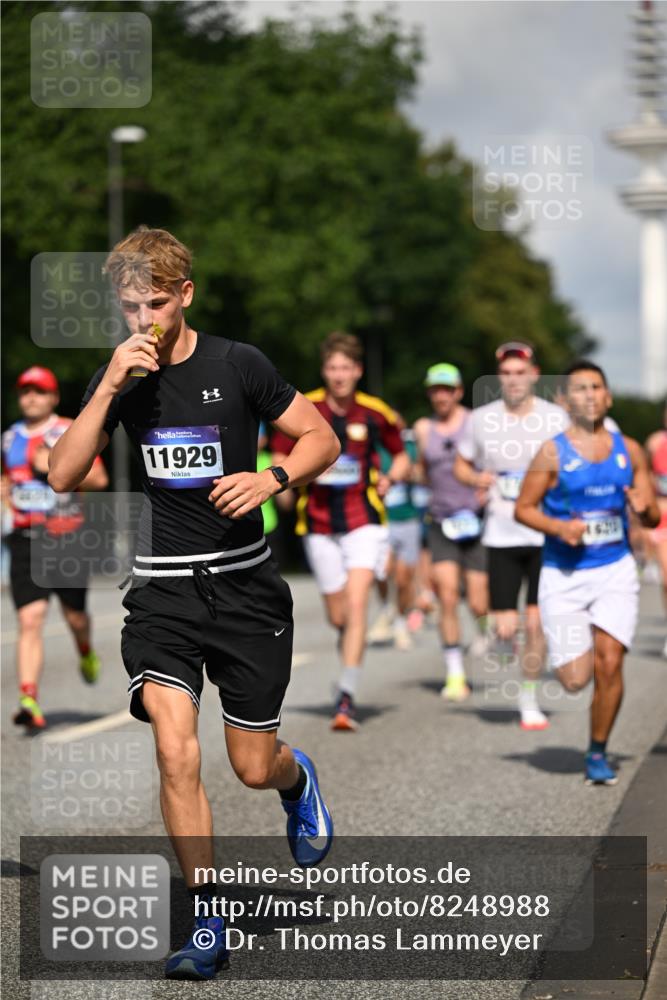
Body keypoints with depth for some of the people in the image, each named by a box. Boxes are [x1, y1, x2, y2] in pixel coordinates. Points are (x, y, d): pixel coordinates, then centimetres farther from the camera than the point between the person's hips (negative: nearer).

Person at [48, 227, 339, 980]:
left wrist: (272, 478, -17)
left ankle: (299, 781, 45)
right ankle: (209, 923, -3)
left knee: (254, 769, 6)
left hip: (245, 586, -1)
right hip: (163, 591, 1)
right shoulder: (121, 376, 2)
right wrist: (109, 388, -17)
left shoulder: (237, 365, -5)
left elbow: (322, 439, 2)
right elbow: (62, 476, -8)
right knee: (176, 754, -16)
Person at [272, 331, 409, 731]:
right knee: (338, 617, 7)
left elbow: (401, 457, 15)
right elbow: (279, 462, 7)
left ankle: (347, 697, -18)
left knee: (356, 605, -17)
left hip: (364, 521, -2)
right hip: (319, 525, 2)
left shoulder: (376, 413, 0)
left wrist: (390, 477, -7)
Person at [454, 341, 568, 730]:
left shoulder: (556, 417, -2)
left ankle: (530, 698, 14)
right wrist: (476, 478, -7)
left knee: (536, 623, -4)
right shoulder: (481, 419, 1)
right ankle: (505, 638, 33)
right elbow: (461, 465, 14)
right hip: (501, 536, 1)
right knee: (507, 626, -5)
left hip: (546, 534, 0)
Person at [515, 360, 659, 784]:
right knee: (576, 678, -4)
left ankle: (598, 752, 10)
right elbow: (523, 508, 0)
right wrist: (559, 528, -17)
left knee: (609, 664, -9)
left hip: (616, 571, 2)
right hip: (564, 575, -2)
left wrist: (644, 509, -14)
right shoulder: (553, 453, -4)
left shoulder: (629, 451, 5)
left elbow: (653, 517, 9)